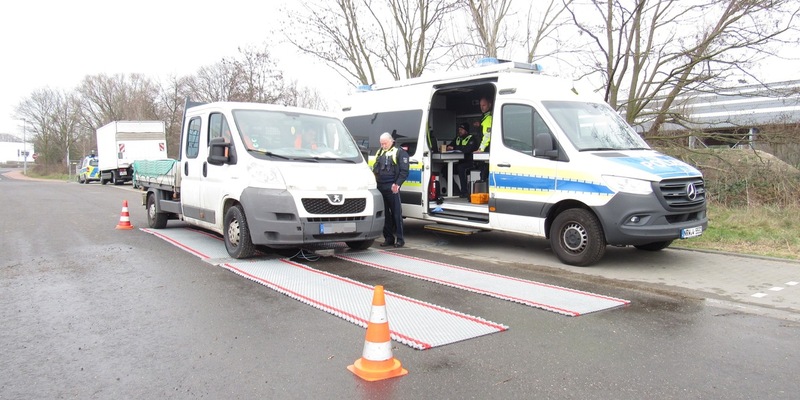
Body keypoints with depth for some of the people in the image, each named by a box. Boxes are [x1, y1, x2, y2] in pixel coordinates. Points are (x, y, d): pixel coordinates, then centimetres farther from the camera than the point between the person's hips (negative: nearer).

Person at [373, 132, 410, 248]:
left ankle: (400, 239, 2)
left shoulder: (399, 152, 1)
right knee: (384, 214, 9)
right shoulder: (379, 153, 22)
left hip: (391, 188, -6)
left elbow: (404, 171, -6)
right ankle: (388, 238, 16)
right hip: (379, 187, 6)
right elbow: (374, 169, 25)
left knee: (396, 214, -3)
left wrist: (397, 184, -18)